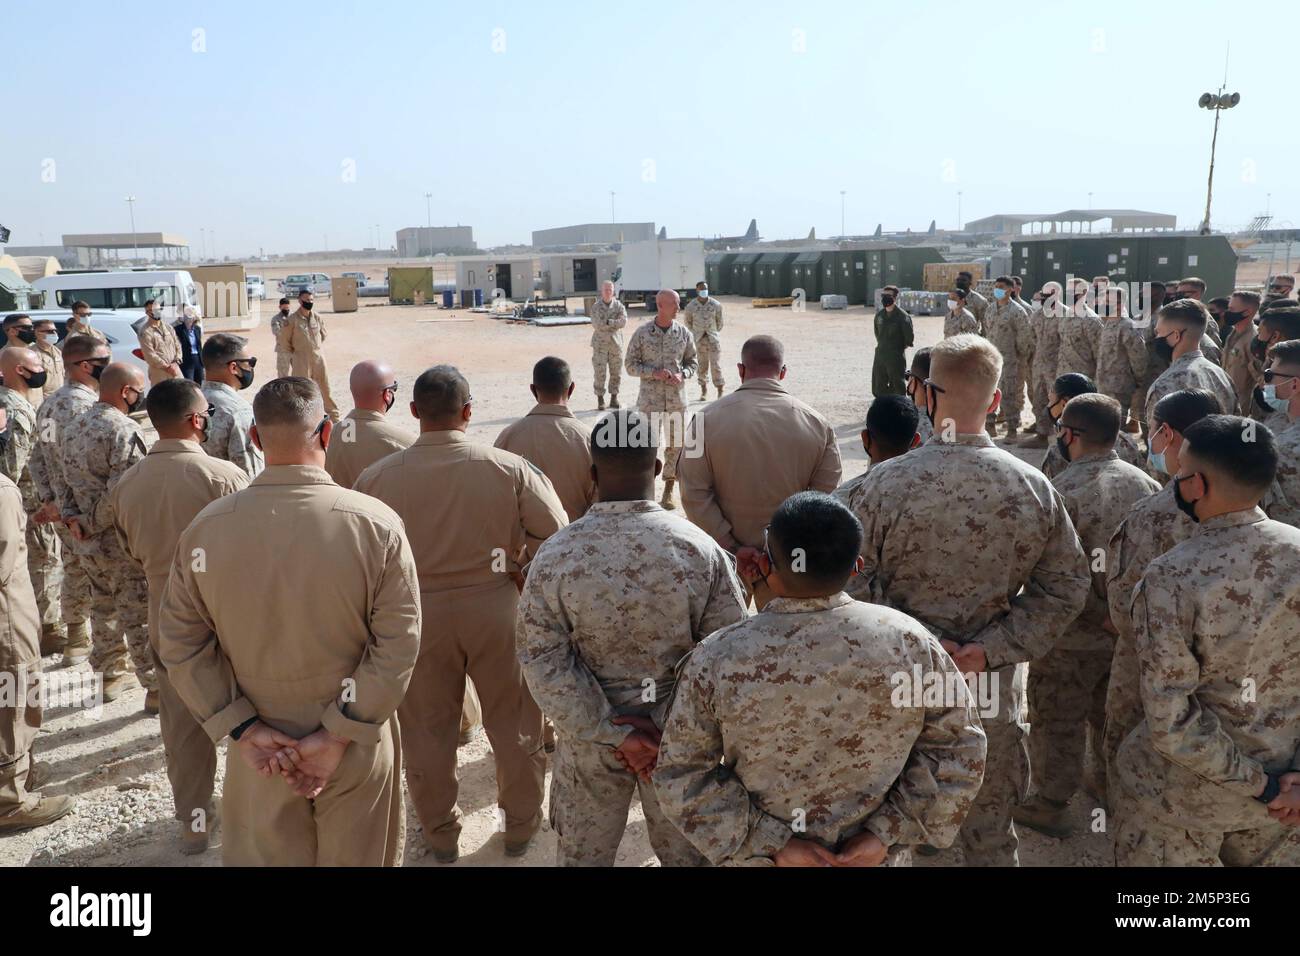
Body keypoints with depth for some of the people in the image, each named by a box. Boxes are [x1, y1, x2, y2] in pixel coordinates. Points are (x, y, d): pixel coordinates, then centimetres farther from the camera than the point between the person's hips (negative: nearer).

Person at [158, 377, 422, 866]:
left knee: (265, 856, 22)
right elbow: (398, 646, -17)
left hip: (257, 752, 2)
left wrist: (243, 730, -3)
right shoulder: (377, 524, -18)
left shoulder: (205, 528, -10)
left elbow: (180, 645, -4)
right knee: (355, 857, 20)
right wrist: (338, 735, -11)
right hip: (359, 752, -1)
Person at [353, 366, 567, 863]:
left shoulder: (377, 476, -12)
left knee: (428, 728, 18)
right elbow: (555, 534, -10)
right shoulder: (510, 467, -13)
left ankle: (440, 832, 36)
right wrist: (515, 566, 6)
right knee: (513, 722, 18)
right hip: (495, 606, 0)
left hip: (417, 612, 0)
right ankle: (521, 824, 35)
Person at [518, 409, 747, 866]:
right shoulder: (701, 549, -16)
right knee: (687, 851, 22)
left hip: (589, 734, 0)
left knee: (582, 852, 23)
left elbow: (544, 663, -16)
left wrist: (612, 733, -13)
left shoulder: (555, 554, -16)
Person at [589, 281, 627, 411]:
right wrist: (614, 324, -13)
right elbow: (596, 324, -15)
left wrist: (607, 322, -17)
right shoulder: (596, 307, -1)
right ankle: (600, 400, 3)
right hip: (600, 343, -2)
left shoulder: (619, 305, 3)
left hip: (616, 343, 2)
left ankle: (614, 399, 17)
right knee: (599, 373, -4)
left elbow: (623, 322, -13)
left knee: (616, 373, 6)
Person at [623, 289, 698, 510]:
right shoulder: (642, 332, -4)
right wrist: (654, 373, -16)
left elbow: (692, 362, 12)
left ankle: (668, 491, 20)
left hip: (677, 398, 2)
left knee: (675, 444, 8)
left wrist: (682, 375, -10)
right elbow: (630, 365, -1)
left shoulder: (684, 333, 2)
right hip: (649, 399, -2)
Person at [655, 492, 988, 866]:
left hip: (758, 856, -1)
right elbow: (958, 749, -9)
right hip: (878, 855, 1)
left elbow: (681, 775, -14)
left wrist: (771, 842, -12)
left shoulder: (716, 659, -22)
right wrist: (888, 832, -9)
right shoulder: (909, 641, -18)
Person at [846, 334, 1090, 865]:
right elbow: (1066, 586, -4)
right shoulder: (1034, 488, -8)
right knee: (991, 831, 23)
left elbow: (854, 584, -18)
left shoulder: (886, 483, -18)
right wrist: (990, 649, -10)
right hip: (993, 694, 2)